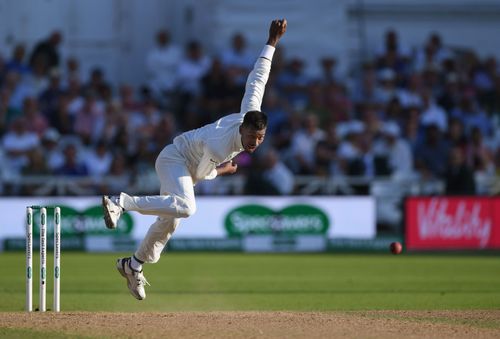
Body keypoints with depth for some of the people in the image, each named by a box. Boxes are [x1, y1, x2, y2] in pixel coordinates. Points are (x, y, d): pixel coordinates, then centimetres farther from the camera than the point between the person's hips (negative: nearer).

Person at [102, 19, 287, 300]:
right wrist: (222, 171, 4)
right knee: (185, 207, -36)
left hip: (187, 167, 9)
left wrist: (272, 42, -4)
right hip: (175, 158, -9)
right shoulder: (218, 147, -35)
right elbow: (201, 174, -15)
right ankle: (122, 202, -31)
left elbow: (257, 78, -10)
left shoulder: (250, 114, -18)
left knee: (169, 221, 16)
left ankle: (134, 265, 33)